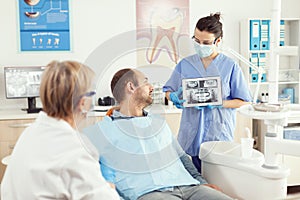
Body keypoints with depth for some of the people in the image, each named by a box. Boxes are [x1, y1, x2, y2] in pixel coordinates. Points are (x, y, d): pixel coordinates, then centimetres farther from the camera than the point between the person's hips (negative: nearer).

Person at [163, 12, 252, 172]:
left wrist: (219, 103, -15)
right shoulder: (185, 64, 6)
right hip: (190, 137, 2)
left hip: (219, 135, -2)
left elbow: (243, 101, 1)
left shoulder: (230, 66, 0)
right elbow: (168, 90, 15)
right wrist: (174, 97, -8)